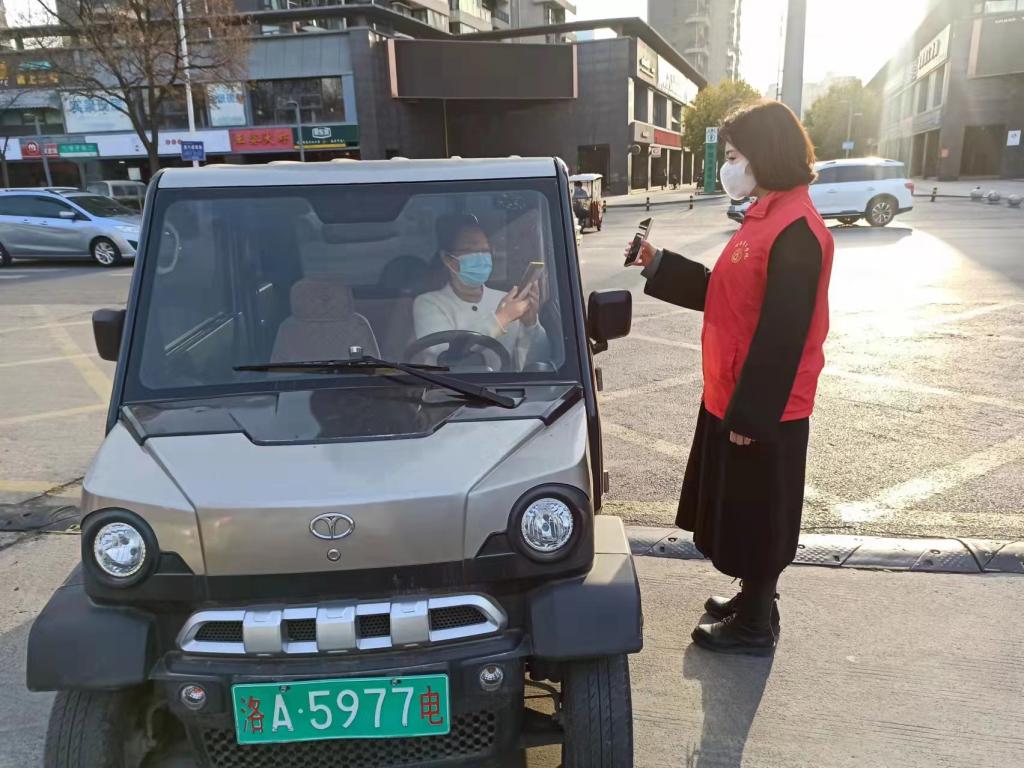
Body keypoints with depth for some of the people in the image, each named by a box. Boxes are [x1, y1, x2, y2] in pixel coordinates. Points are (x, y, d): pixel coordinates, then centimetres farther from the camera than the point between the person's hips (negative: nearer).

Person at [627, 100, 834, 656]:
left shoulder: (796, 229, -20)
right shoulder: (766, 215, 11)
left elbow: (783, 333, -24)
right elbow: (723, 294, 13)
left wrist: (751, 413, -22)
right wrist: (658, 265, 9)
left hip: (762, 408, -9)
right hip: (734, 396, 9)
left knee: (756, 516, 6)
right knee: (740, 513, 21)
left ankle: (756, 627, 23)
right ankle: (753, 599, 39)